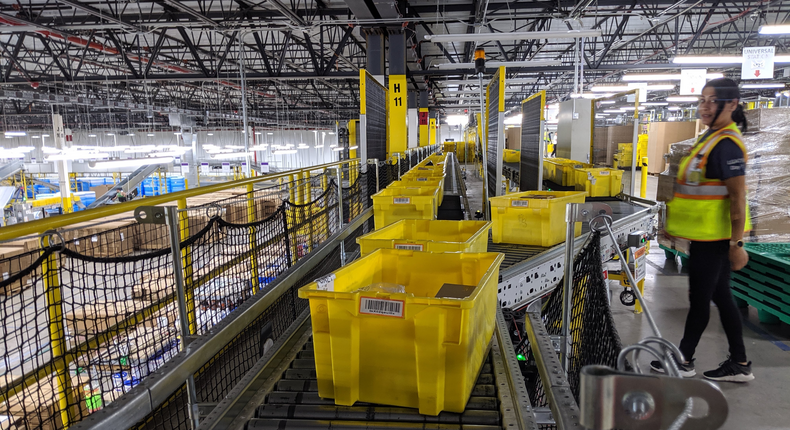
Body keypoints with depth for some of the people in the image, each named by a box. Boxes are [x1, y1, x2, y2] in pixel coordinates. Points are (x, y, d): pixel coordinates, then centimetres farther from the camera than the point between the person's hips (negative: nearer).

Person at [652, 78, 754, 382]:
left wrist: (736, 243, -21)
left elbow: (737, 197, -21)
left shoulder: (726, 144, -18)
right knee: (721, 296, 15)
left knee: (699, 298, 3)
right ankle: (739, 364, 26)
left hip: (714, 238, -10)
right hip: (708, 235, 10)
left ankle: (683, 361, 18)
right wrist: (676, 225, 23)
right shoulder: (712, 138, 13)